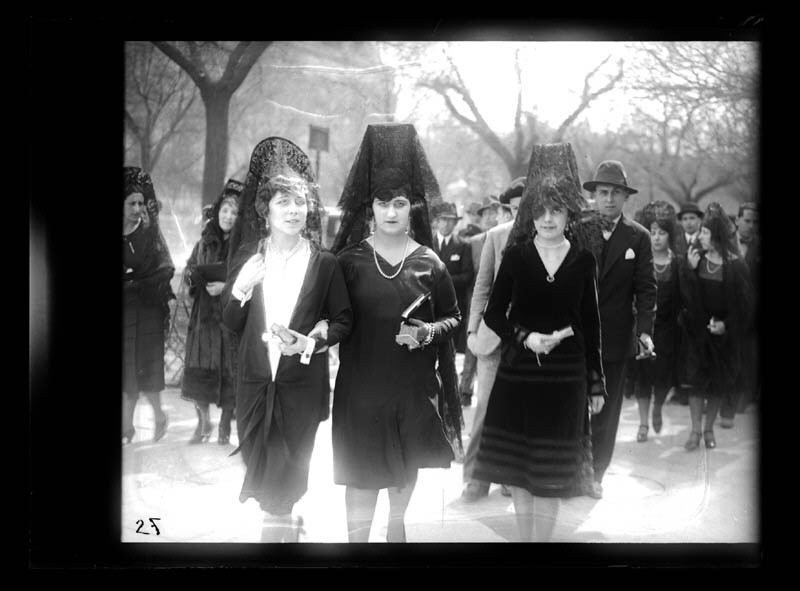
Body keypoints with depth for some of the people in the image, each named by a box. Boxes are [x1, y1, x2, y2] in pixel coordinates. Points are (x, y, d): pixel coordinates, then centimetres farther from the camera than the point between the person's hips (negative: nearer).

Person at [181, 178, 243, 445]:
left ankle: (225, 426, 14)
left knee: (229, 372, -1)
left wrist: (227, 288, -18)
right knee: (199, 370, 2)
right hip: (204, 315, 4)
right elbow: (188, 270, 18)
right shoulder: (205, 241, 9)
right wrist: (195, 277, -4)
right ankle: (203, 422, 20)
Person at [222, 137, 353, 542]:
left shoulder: (323, 263, -2)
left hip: (302, 383, -2)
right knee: (258, 467, 10)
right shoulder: (247, 257, 3)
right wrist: (241, 289, -14)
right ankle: (287, 520, 36)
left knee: (289, 474, 1)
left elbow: (343, 320, 3)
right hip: (255, 382, 2)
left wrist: (312, 340, -14)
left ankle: (280, 524, 23)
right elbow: (232, 325, 4)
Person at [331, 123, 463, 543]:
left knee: (406, 467, 16)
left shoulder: (429, 263, -1)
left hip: (414, 385, 2)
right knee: (363, 473, -3)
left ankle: (397, 528, 39)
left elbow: (453, 318, 7)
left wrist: (427, 332, -11)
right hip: (361, 382, -2)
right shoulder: (349, 259, -3)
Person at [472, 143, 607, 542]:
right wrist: (524, 337, -15)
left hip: (565, 377, 0)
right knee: (517, 470, 9)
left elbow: (591, 325, 6)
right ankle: (525, 537, 23)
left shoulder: (583, 261, 1)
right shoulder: (516, 255, -1)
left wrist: (596, 384, 6)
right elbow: (493, 313, 3)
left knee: (551, 476, 4)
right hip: (518, 373, 0)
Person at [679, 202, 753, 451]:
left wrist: (726, 325, -14)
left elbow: (744, 305, -5)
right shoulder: (696, 260, -3)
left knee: (718, 384, 8)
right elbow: (686, 297, -8)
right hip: (697, 331, 1)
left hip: (724, 334, -1)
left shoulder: (736, 267, -9)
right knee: (697, 381, 1)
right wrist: (690, 269, -17)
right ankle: (695, 430, 10)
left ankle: (709, 429, 22)